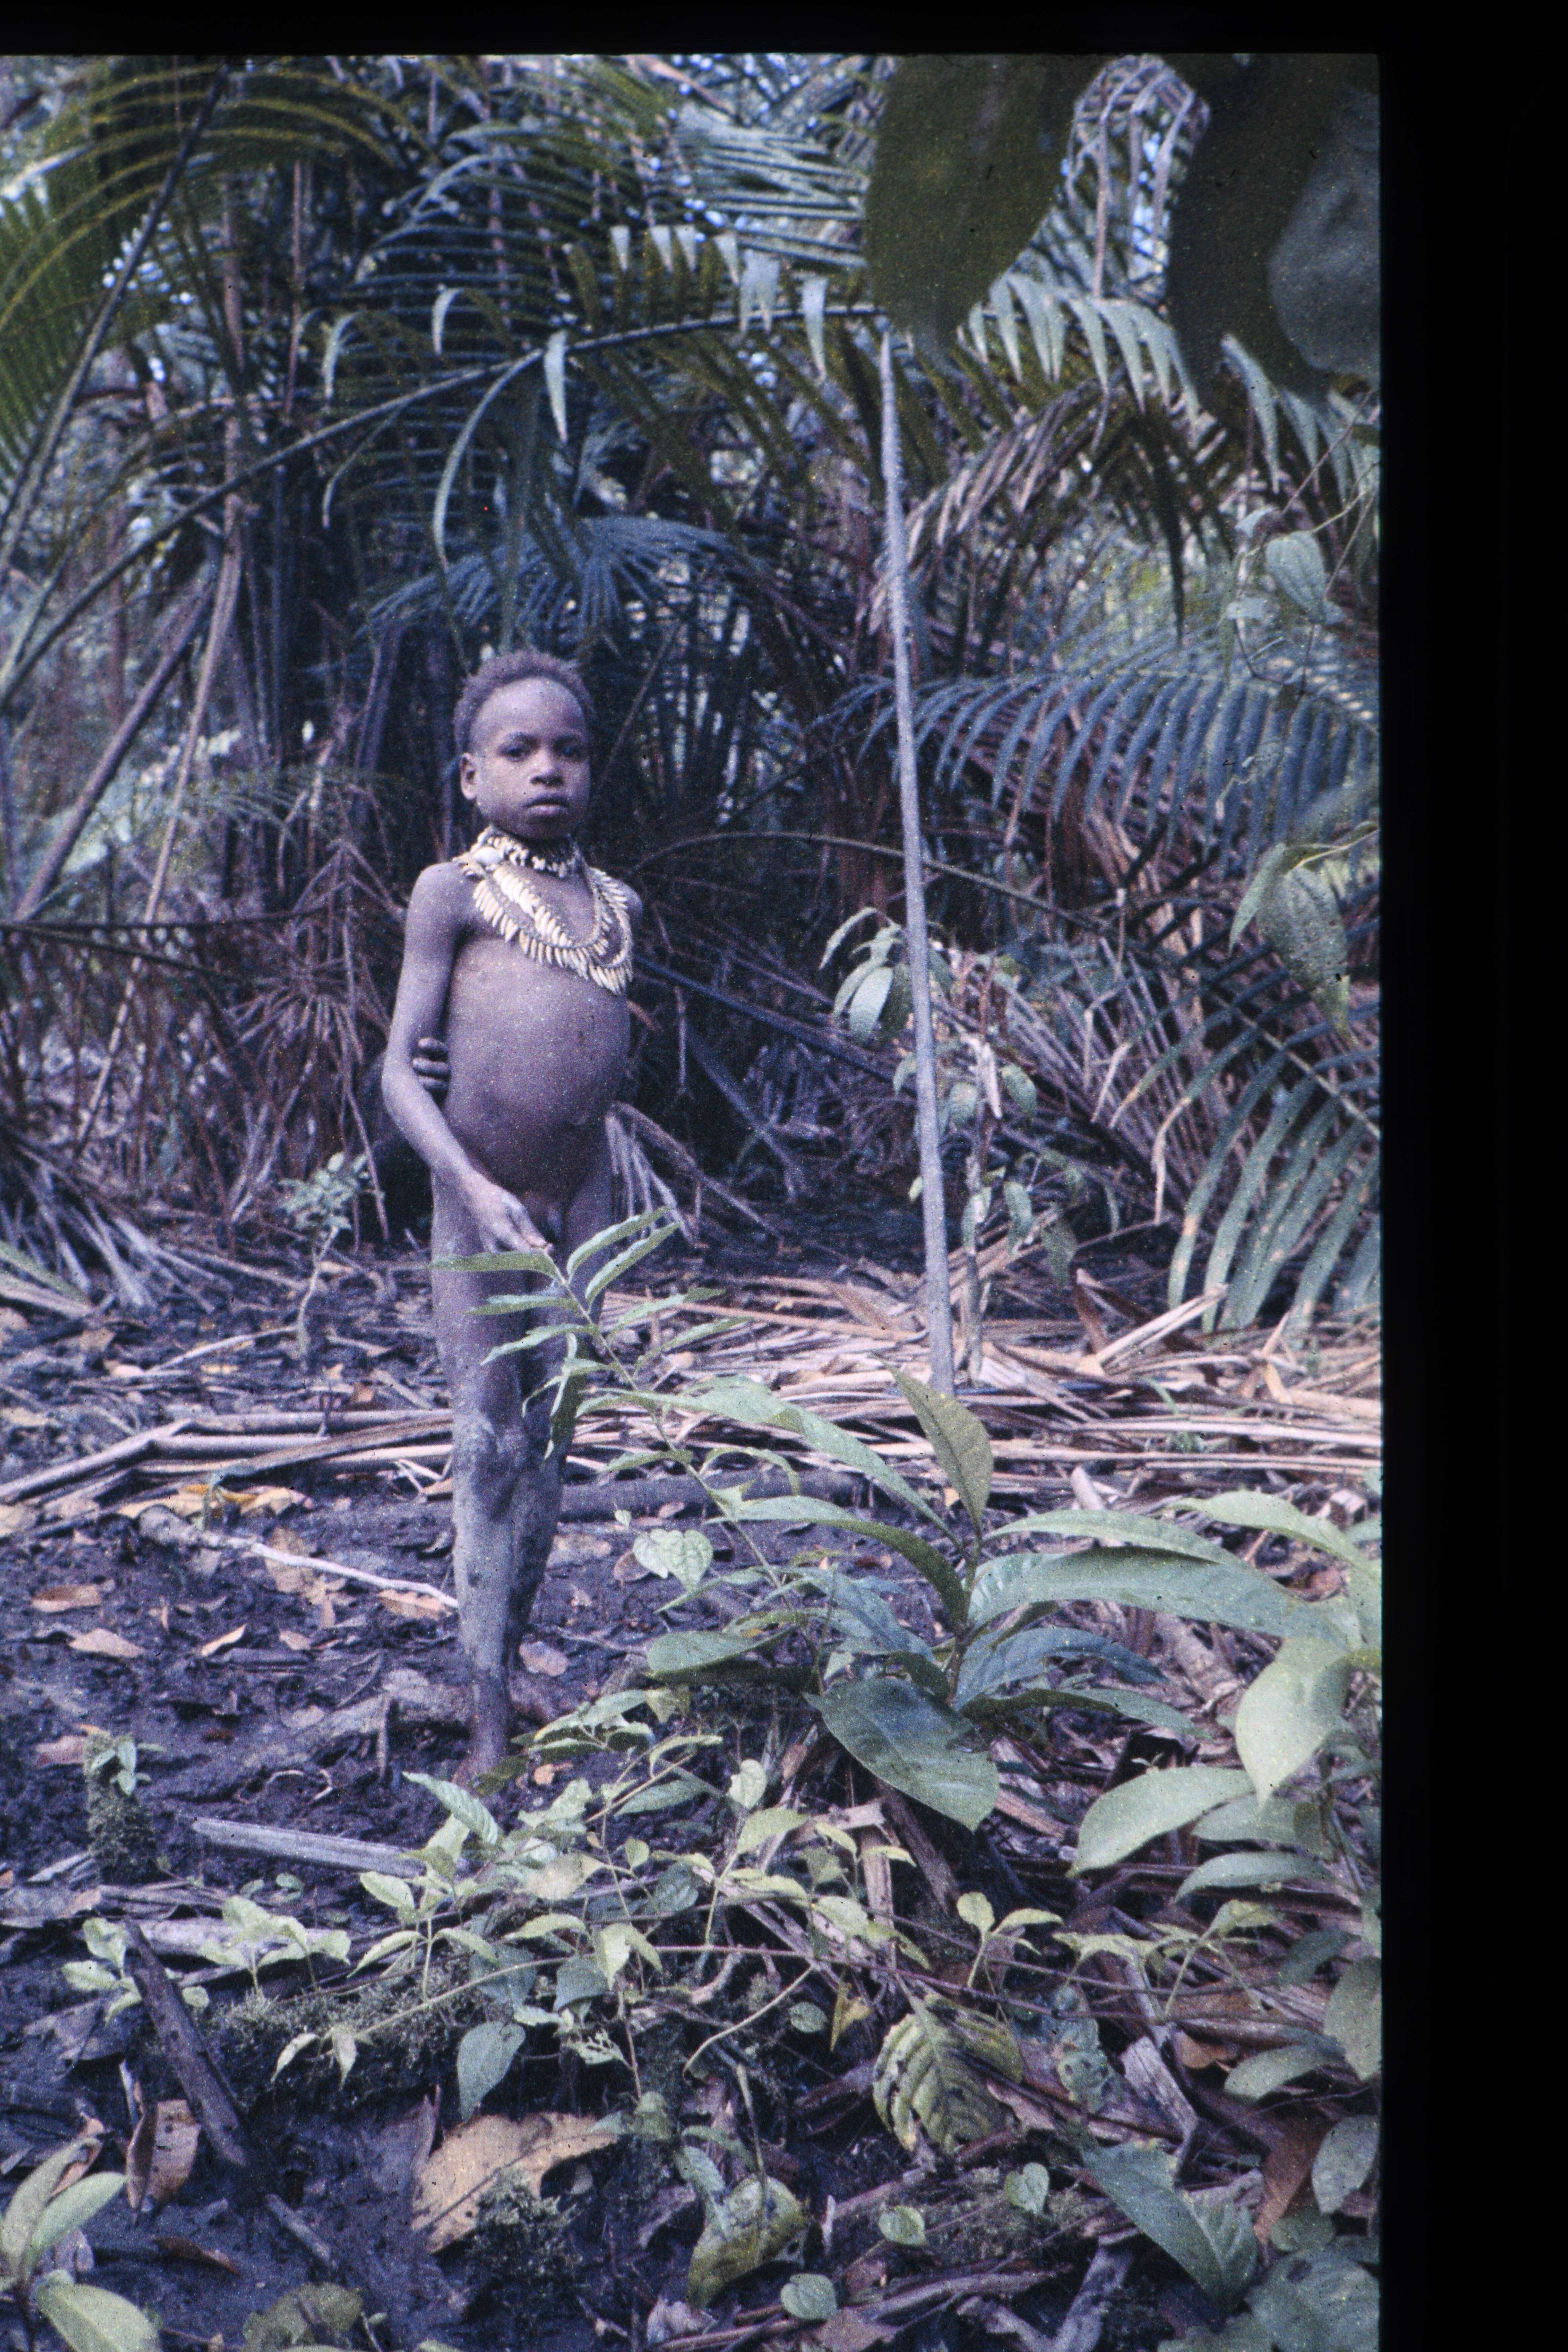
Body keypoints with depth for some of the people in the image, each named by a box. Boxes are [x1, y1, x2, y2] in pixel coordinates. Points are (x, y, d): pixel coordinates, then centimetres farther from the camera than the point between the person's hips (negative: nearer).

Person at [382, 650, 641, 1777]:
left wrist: (603, 1201, 14)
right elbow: (402, 1067, -10)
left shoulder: (617, 903, 10)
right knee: (488, 1442, -3)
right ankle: (491, 1721, 3)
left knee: (550, 1437, 9)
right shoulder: (453, 891, -5)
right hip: (478, 1196, -4)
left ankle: (511, 1662, 24)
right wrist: (474, 1187, -21)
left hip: (581, 1195, 5)